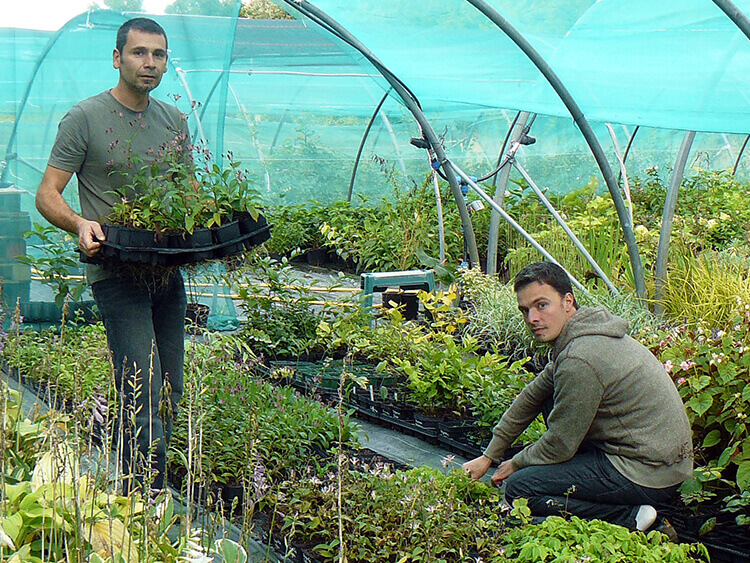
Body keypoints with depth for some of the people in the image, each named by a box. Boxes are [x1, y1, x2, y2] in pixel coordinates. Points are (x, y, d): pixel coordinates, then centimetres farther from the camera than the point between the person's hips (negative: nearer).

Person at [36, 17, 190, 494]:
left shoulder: (175, 120, 14)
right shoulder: (85, 119, -4)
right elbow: (47, 195, -5)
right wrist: (80, 223, -25)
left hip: (168, 270, 6)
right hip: (116, 271, -6)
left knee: (170, 396, 10)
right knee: (143, 395, -15)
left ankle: (155, 497, 23)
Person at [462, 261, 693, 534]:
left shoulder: (579, 361, -23)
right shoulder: (583, 334, 9)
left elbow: (560, 446, -13)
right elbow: (532, 396, 20)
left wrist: (515, 464, 7)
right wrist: (488, 456, 24)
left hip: (649, 474, -10)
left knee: (518, 488, -9)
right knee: (550, 400, 21)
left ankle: (630, 518, -11)